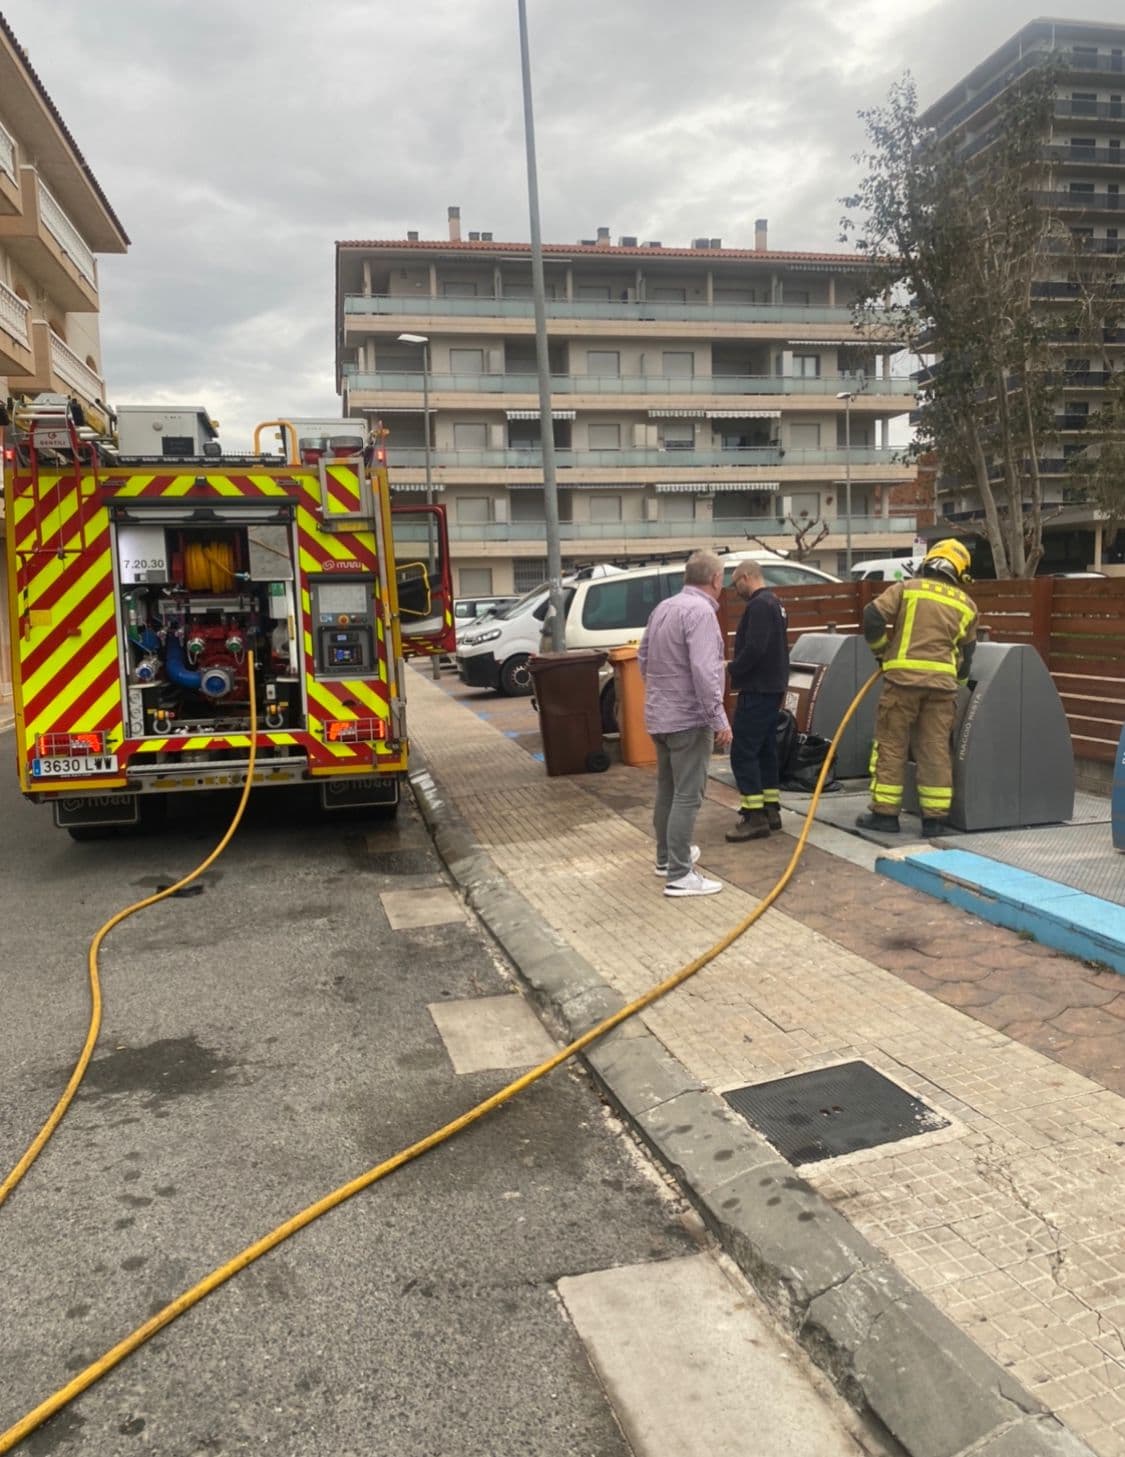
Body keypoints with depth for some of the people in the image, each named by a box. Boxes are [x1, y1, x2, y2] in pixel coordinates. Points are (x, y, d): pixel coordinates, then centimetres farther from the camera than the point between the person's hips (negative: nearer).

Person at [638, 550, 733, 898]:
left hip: (659, 715, 9)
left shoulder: (663, 607, 11)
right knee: (687, 796, -5)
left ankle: (666, 856, 31)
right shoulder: (700, 611, -17)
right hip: (688, 718, -9)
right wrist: (719, 720, -22)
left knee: (667, 789, 19)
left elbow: (643, 658, 20)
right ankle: (679, 875, -4)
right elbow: (703, 672, -25)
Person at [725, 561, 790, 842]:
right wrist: (737, 669, 13)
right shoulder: (773, 603, 17)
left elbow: (754, 649, -26)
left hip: (757, 690, -11)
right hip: (771, 687, 11)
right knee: (765, 750, 14)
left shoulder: (758, 605, -16)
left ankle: (755, 817, -9)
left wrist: (733, 671, -11)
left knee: (742, 752, -9)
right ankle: (771, 810, 19)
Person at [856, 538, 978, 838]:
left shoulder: (907, 588, 4)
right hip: (942, 682, 3)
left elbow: (873, 616, -7)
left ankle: (885, 813, 7)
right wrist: (959, 682, 36)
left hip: (903, 677, -3)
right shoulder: (966, 604, 14)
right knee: (936, 751, 7)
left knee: (891, 746, 4)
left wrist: (881, 650, 9)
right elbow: (965, 652, 21)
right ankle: (934, 818, 11)